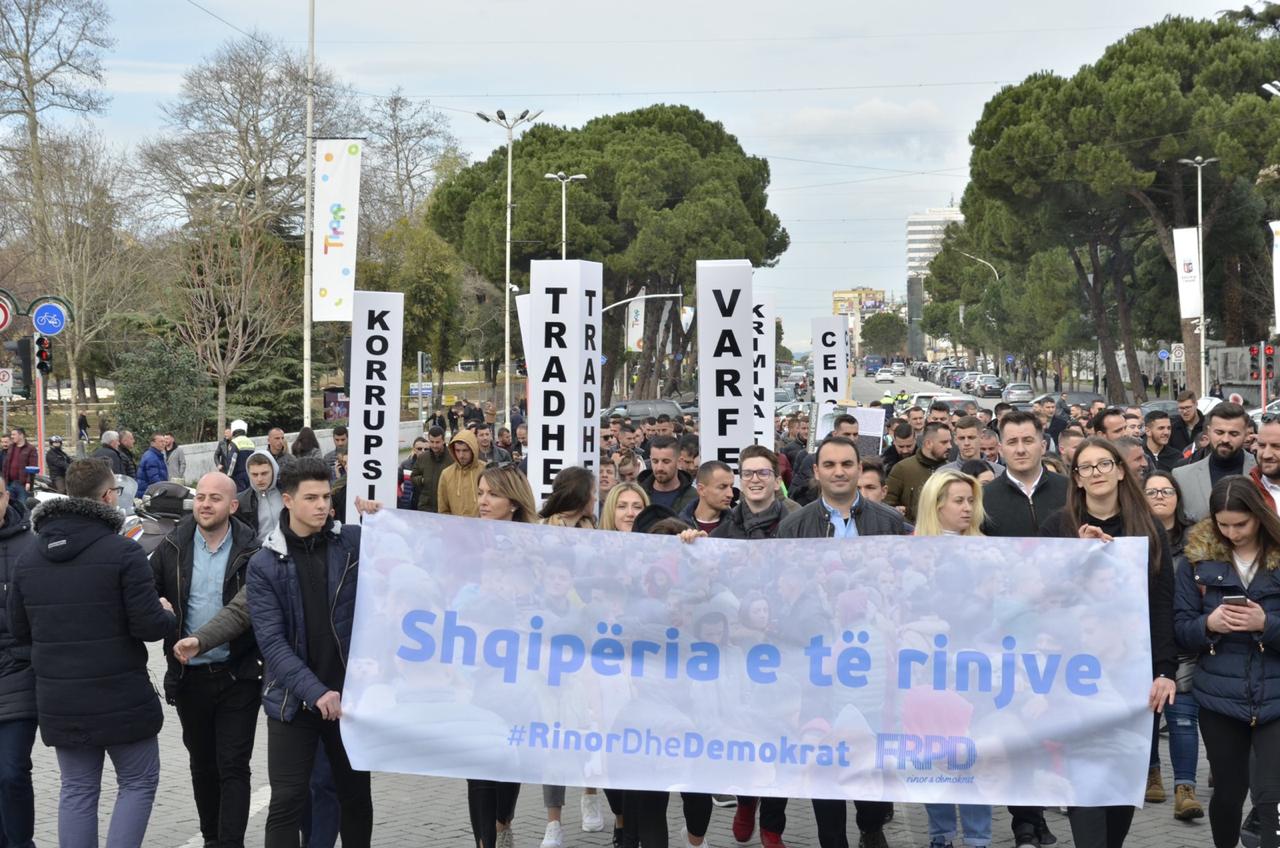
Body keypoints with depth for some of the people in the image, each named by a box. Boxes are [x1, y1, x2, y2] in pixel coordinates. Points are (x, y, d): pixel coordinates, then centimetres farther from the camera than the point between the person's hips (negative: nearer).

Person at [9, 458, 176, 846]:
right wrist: (167, 614, 5)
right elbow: (148, 626, -17)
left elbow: (20, 631, 9)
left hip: (57, 698, 5)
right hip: (120, 696, -5)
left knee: (77, 789, 13)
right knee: (138, 782, 10)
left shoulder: (29, 558, 3)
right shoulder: (123, 552, -15)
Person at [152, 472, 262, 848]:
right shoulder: (173, 547, 1)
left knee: (233, 767, -3)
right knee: (202, 765, 16)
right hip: (189, 676, 4)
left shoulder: (249, 551, -7)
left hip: (237, 676, -3)